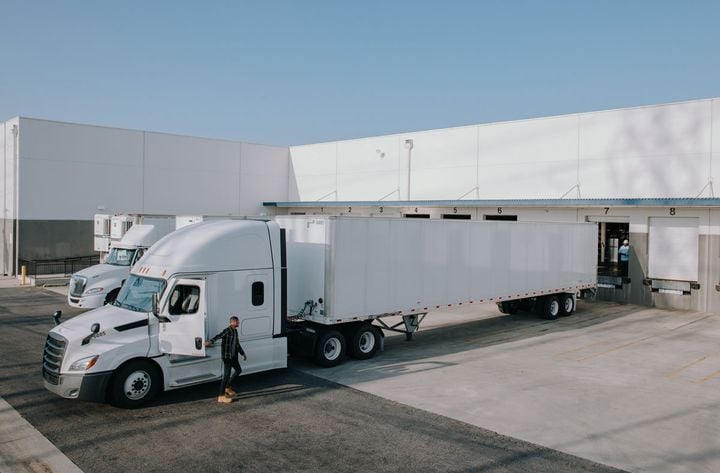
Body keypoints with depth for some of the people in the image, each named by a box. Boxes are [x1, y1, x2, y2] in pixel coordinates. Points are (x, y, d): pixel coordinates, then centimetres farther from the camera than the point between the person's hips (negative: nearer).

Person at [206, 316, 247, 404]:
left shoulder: (235, 331, 12)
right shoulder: (227, 331, -16)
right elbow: (218, 336, -34)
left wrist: (243, 353, 30)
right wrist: (210, 342, -53)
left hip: (233, 356, 10)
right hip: (227, 357, -10)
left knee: (238, 370, 23)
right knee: (226, 375, -7)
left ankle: (228, 387, 35)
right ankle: (221, 396, 0)